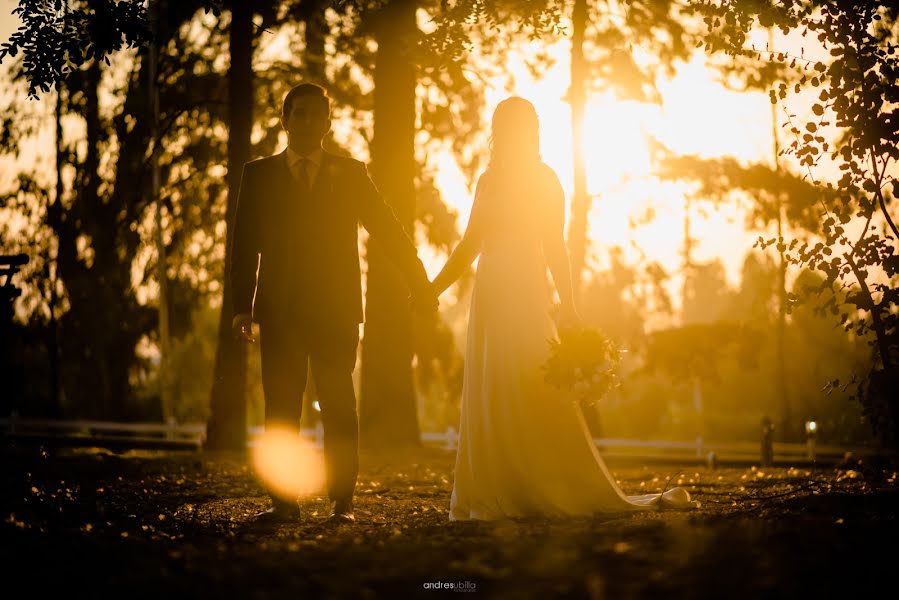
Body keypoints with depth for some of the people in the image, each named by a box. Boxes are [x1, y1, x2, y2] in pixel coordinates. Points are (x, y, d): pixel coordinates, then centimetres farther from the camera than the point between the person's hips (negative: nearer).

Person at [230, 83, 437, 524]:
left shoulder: (351, 174, 10)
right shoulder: (259, 174, 10)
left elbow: (388, 230, 11)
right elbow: (245, 244, 7)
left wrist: (420, 284, 8)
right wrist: (242, 306, -2)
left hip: (336, 308, 0)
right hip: (279, 309, 0)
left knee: (338, 406, -2)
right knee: (281, 407, -1)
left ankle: (341, 501, 1)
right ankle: (283, 501, 2)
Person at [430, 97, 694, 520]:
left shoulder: (543, 179, -1)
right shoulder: (489, 180, 17)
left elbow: (554, 246, -5)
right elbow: (469, 246, 19)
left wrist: (567, 307, -11)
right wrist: (431, 291, 14)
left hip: (525, 295, -7)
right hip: (489, 295, 7)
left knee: (534, 396, -10)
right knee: (486, 399, 4)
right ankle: (492, 497, 6)